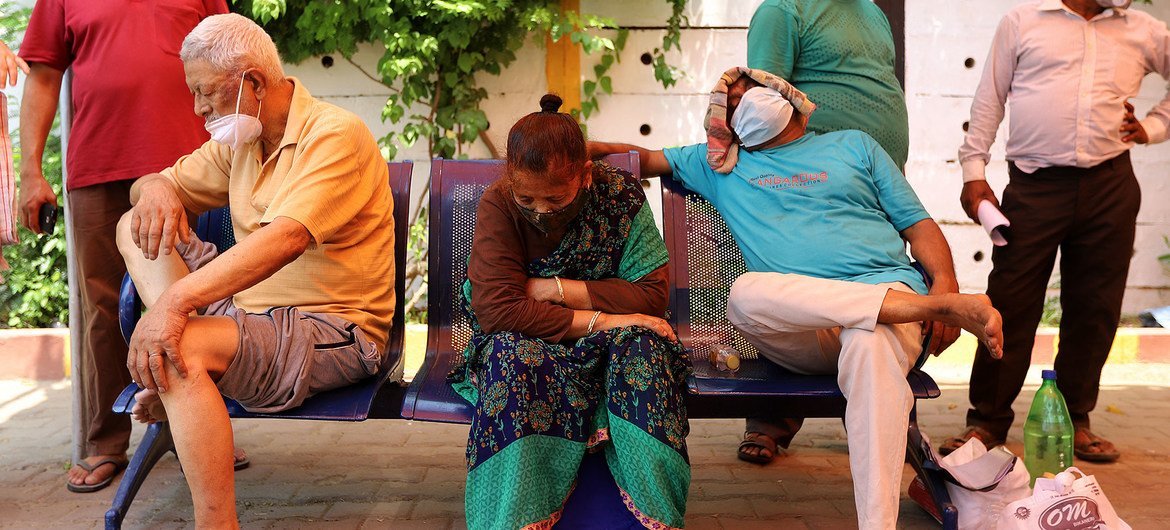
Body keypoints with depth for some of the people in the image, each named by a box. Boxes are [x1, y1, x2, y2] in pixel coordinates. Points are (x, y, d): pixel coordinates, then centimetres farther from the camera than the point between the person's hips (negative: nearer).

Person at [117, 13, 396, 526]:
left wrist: (175, 300, -39)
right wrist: (155, 188, -7)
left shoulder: (335, 135, -16)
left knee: (180, 349, -32)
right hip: (249, 306, 9)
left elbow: (288, 237, -31)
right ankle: (168, 377, -10)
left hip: (331, 330, -9)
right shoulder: (240, 138, 11)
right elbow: (170, 181, 20)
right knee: (136, 227, 8)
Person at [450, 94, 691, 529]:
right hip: (528, 344, 0)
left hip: (609, 346, 1)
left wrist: (557, 289, -20)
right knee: (511, 352, -34)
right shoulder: (498, 205, -13)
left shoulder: (620, 194, -10)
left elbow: (653, 294, -13)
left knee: (644, 343, -31)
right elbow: (495, 307, -24)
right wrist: (598, 321, -27)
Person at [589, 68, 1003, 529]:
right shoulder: (721, 166, 27)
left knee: (870, 344, -38)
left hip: (887, 291, -1)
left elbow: (917, 224, 19)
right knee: (746, 292, -34)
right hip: (801, 329, 1)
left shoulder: (854, 146, 24)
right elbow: (645, 159, 29)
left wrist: (944, 280, 0)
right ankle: (945, 305, -32)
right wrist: (590, 149, 11)